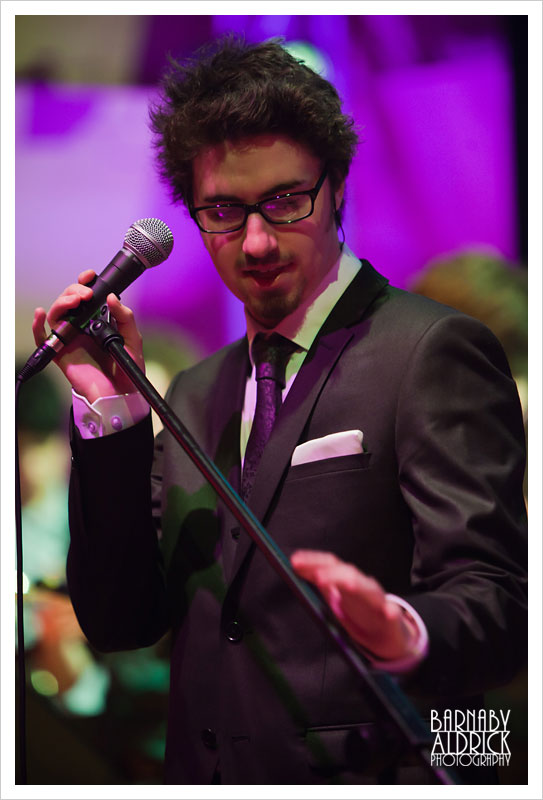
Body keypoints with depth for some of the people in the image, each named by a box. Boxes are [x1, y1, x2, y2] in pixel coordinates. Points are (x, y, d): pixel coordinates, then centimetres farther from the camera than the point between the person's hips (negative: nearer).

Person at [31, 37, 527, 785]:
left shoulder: (435, 353, -7)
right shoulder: (195, 394, 14)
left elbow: (496, 605, -15)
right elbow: (120, 621, 6)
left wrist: (402, 632, -36)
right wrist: (111, 409, -2)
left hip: (366, 777, -5)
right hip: (201, 774, 5)